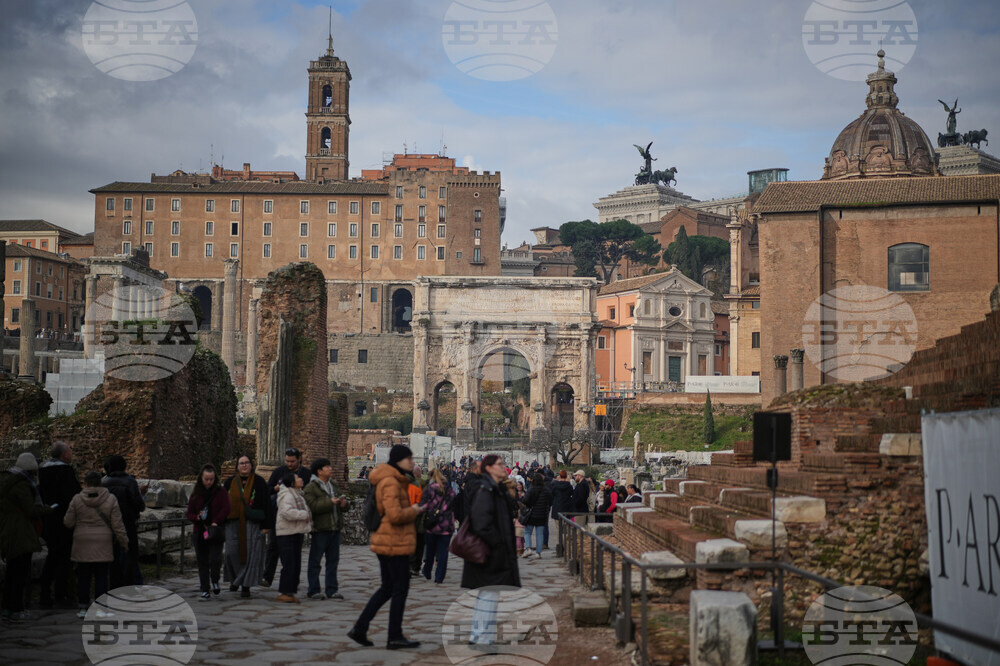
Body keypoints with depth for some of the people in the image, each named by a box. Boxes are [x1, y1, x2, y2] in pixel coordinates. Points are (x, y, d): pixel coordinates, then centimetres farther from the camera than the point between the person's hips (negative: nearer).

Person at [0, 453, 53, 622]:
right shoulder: (21, 486, -16)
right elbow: (32, 510, -19)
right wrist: (50, 509, -5)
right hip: (20, 536, -10)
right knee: (21, 571, -6)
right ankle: (16, 610, -4)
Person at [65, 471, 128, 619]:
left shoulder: (77, 499, -2)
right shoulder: (110, 499, -2)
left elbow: (68, 522, 2)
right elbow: (117, 525, -2)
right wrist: (124, 542, 7)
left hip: (82, 543, 0)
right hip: (103, 544, 0)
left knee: (83, 576, 8)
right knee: (101, 576, 3)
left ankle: (83, 608, 10)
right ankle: (100, 608, 1)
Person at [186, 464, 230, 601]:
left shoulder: (220, 492, 2)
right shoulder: (196, 493, 10)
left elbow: (226, 509, -8)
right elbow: (189, 514, 10)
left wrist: (215, 522, -19)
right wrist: (198, 517, -12)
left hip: (215, 532, -3)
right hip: (200, 532, 3)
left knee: (215, 558, -16)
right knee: (202, 562, 4)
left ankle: (215, 581, 11)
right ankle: (205, 590, 12)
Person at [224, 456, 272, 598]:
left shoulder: (258, 482, 1)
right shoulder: (230, 482, 10)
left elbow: (266, 504, -1)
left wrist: (266, 525, -7)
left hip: (252, 524, -2)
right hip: (233, 524, 2)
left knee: (250, 553, -4)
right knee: (232, 552, -2)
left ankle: (246, 586, 3)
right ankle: (235, 579, 22)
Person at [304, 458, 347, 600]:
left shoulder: (332, 485, 18)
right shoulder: (310, 487, -7)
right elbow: (312, 506, -21)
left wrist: (343, 504, 3)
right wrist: (330, 502, -23)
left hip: (335, 528, 7)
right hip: (320, 529, -7)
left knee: (333, 560, 9)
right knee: (315, 561, 0)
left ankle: (331, 590, 15)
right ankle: (313, 590, 6)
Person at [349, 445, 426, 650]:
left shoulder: (395, 481, 15)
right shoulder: (391, 482, -18)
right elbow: (395, 515, -26)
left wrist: (413, 510, 8)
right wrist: (414, 510, -9)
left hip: (386, 541, 10)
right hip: (395, 543, -10)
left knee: (388, 587, 16)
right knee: (400, 588, -1)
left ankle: (359, 628, 14)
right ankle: (395, 637, 7)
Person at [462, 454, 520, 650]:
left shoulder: (496, 489, 15)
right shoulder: (485, 490, -17)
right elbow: (481, 523, -24)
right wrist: (498, 542, -18)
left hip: (494, 551, 11)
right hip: (490, 552, -11)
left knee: (487, 594, 15)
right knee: (490, 594, -7)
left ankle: (478, 636, 22)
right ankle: (483, 638, -1)